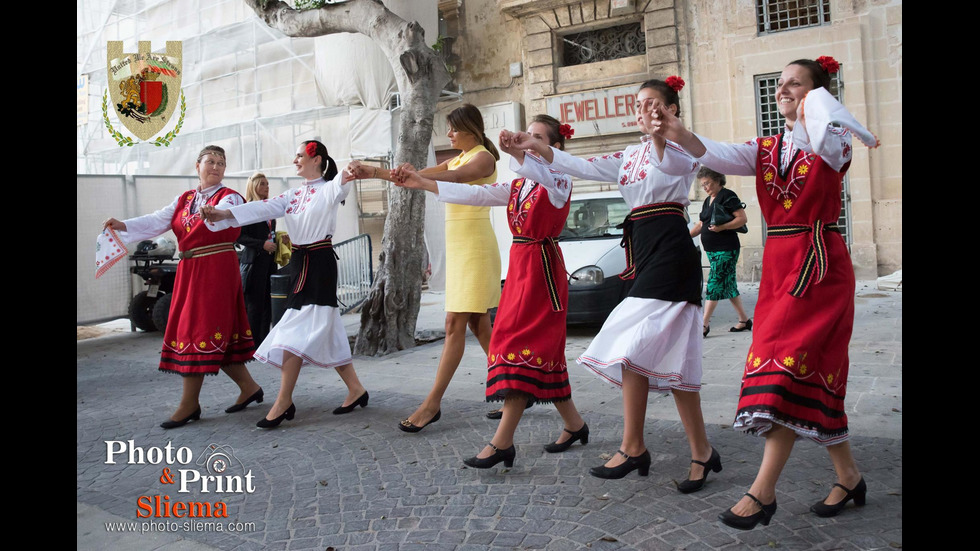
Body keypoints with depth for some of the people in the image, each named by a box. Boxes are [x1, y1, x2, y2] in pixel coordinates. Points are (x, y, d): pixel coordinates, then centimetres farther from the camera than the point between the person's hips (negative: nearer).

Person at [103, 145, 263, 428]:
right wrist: (123, 225, -11)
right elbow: (157, 222, 4)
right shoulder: (184, 200, 15)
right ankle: (248, 387, 21)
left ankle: (189, 404, 2)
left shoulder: (229, 197, -3)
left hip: (217, 270, -6)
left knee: (200, 330, -6)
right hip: (189, 270, 6)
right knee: (217, 334, 8)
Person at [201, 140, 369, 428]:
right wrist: (225, 213, -10)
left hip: (320, 264, -8)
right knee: (324, 332, 9)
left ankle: (284, 402, -2)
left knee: (296, 332, -9)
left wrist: (346, 176, -54)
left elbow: (340, 187, -30)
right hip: (300, 262, 8)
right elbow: (265, 208, 3)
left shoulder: (328, 189, -6)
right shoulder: (294, 194, 14)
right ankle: (356, 390, 18)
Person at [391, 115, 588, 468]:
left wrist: (518, 153, -51)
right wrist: (423, 184, 7)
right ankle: (574, 425, 22)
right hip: (520, 266, 8)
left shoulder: (560, 180, -6)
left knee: (523, 345, -12)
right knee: (542, 349, 10)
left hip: (543, 269, -8)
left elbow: (545, 175, -29)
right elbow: (477, 194, 12)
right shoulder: (518, 186, 17)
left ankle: (502, 442, -12)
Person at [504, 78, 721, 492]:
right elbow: (584, 168, 12)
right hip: (643, 248, 8)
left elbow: (672, 163, -24)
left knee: (635, 344, -13)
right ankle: (701, 452, 10)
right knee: (668, 355, 5)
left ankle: (633, 448, -2)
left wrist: (658, 133, -46)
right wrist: (536, 149, -1)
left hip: (670, 248, -8)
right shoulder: (630, 156, 21)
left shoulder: (683, 148, 0)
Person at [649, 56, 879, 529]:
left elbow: (822, 117, -26)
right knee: (810, 373, 8)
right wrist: (682, 136, -25)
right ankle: (848, 477, 22)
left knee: (790, 363, -14)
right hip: (778, 266, 6)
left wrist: (812, 100, -4)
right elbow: (720, 156, -6)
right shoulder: (767, 149, 13)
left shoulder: (831, 143, -1)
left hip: (818, 265, -6)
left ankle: (763, 491, -12)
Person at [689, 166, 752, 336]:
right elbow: (700, 225, 20)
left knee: (714, 285, -10)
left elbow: (743, 218, -14)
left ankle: (704, 324, -9)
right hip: (712, 250, 9)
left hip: (726, 250, -9)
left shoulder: (727, 196, -9)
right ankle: (744, 320, 20)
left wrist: (722, 227, -25)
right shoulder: (707, 201, 17)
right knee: (728, 286, 11)